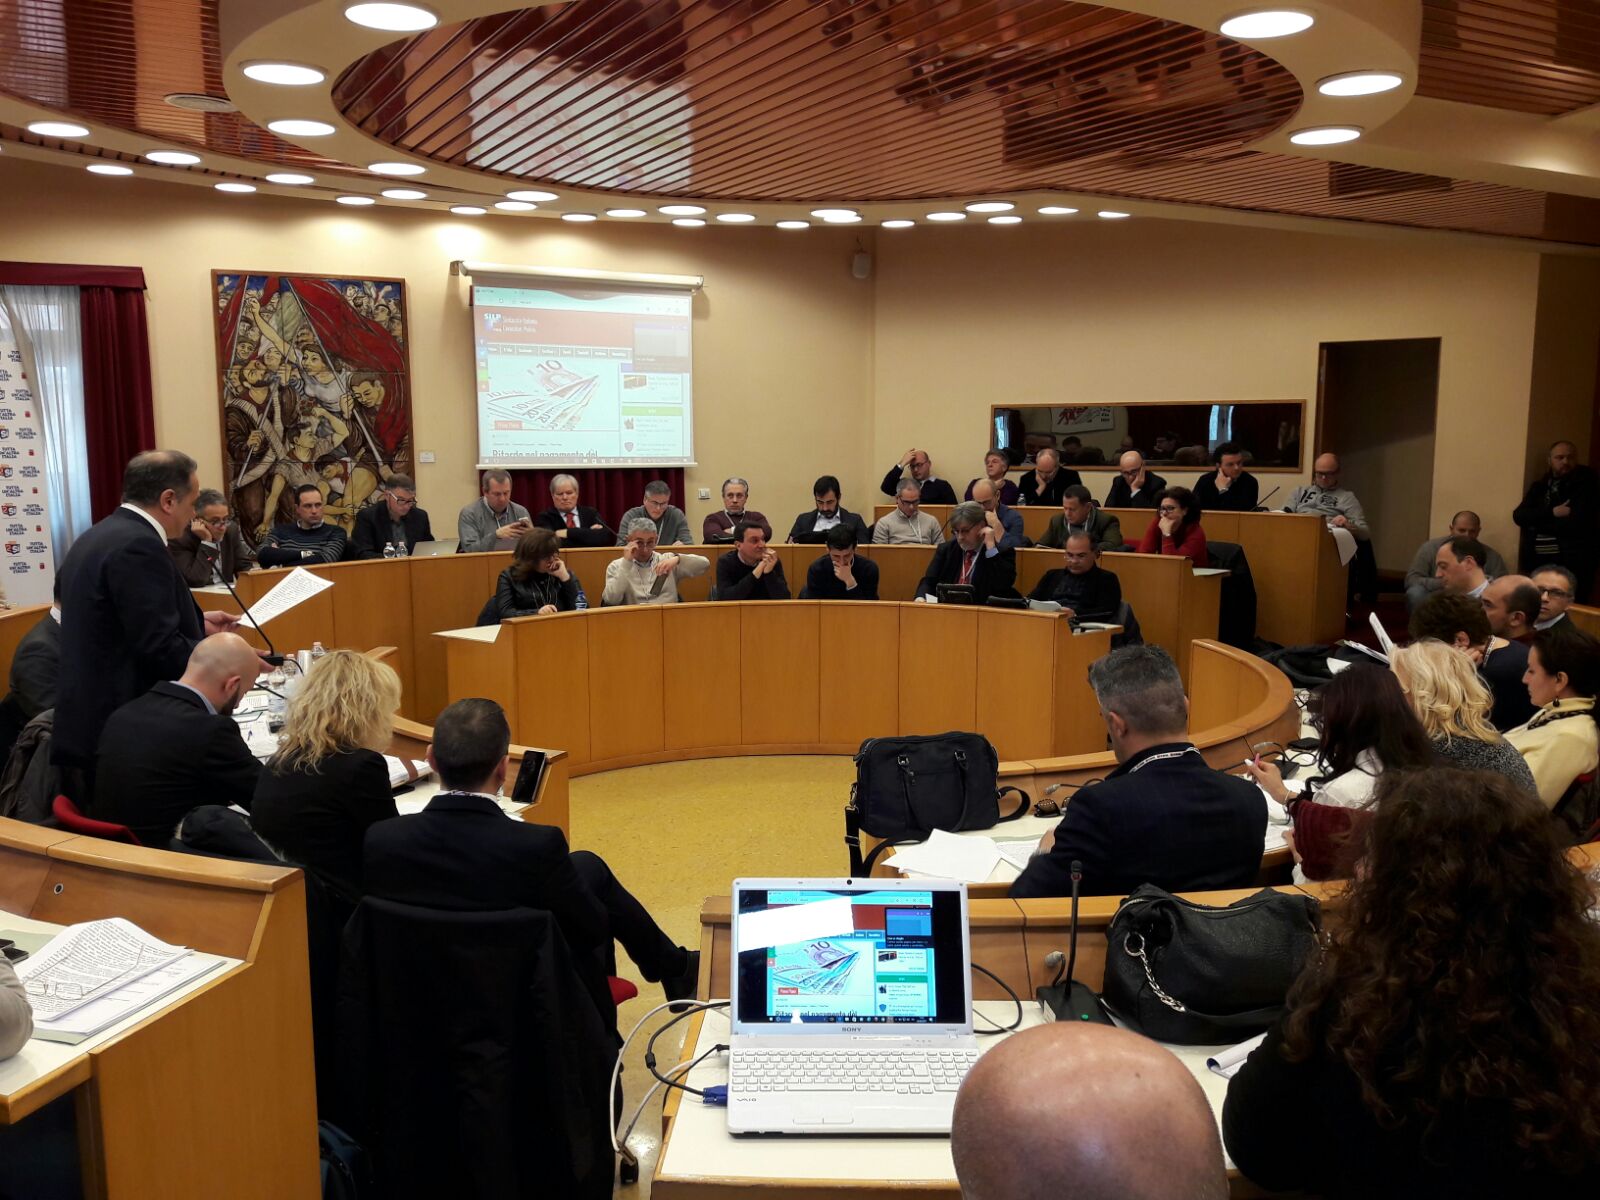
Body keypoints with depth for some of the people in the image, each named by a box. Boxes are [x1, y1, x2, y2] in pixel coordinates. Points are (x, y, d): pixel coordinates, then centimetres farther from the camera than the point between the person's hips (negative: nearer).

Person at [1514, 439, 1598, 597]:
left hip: (1571, 563, -4)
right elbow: (1519, 516, 1)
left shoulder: (1586, 482, 0)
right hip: (1536, 562, 4)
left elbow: (1576, 523, -12)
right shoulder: (1540, 485, 14)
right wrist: (1552, 512, -13)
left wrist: (1536, 520, -4)